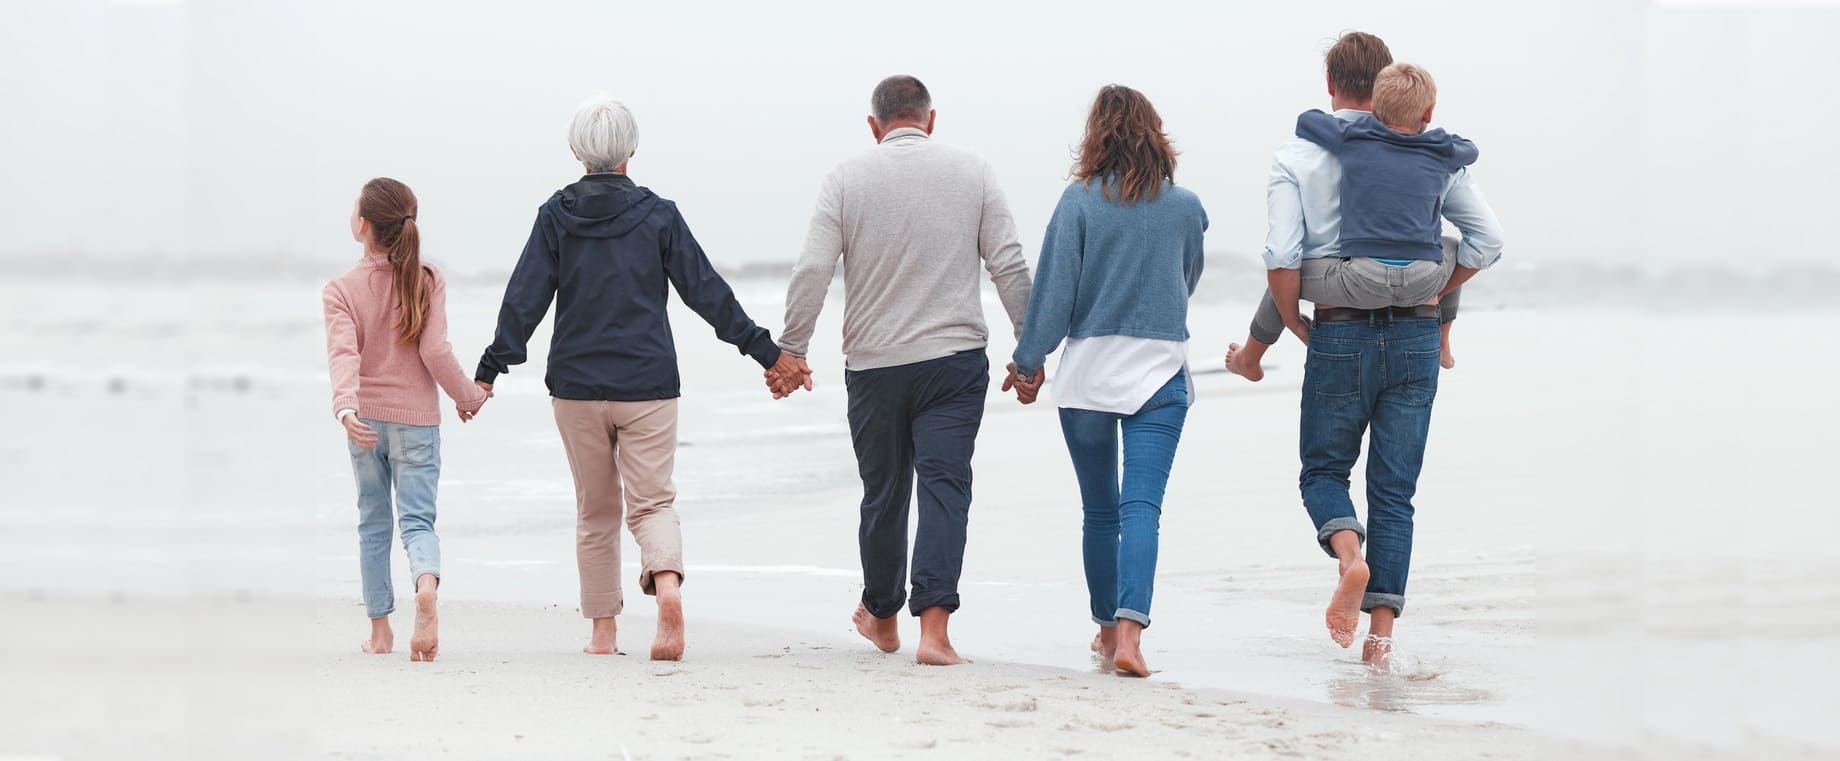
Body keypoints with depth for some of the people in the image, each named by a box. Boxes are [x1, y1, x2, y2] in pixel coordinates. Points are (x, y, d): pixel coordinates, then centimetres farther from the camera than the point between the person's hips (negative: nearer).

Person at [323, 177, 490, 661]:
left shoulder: (341, 290, -6)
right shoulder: (427, 281, -4)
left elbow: (344, 353, -21)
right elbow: (435, 351, -10)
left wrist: (345, 407, -32)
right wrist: (467, 395, 4)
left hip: (365, 418, 0)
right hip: (416, 419, 0)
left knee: (373, 523, 14)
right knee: (417, 518, -1)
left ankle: (380, 629, 18)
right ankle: (427, 584, -34)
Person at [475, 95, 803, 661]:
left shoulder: (556, 216, 0)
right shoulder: (657, 215, -1)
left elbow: (524, 299, -4)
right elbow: (707, 291, 0)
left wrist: (490, 370, 0)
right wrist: (766, 352, 5)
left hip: (576, 385, 1)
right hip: (647, 383, -1)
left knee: (595, 510, 14)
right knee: (652, 502, 2)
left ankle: (602, 631, 16)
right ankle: (667, 585, -27)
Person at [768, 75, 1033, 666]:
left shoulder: (847, 178, 1)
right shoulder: (972, 172, 4)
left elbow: (812, 271, -6)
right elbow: (1009, 266, 1)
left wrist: (790, 351, 1)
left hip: (873, 365, 1)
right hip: (954, 361, -1)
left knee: (883, 494, 14)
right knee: (944, 487, -5)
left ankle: (881, 616, 31)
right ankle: (934, 628, -18)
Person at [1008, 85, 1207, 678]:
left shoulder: (1080, 201, -5)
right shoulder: (1185, 207, 2)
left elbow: (1054, 289, -5)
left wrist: (1029, 361, 6)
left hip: (1088, 368, 0)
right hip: (1161, 370, 0)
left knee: (1100, 511, 13)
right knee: (1142, 506, -8)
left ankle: (1108, 628, 25)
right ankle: (1129, 630, -24)